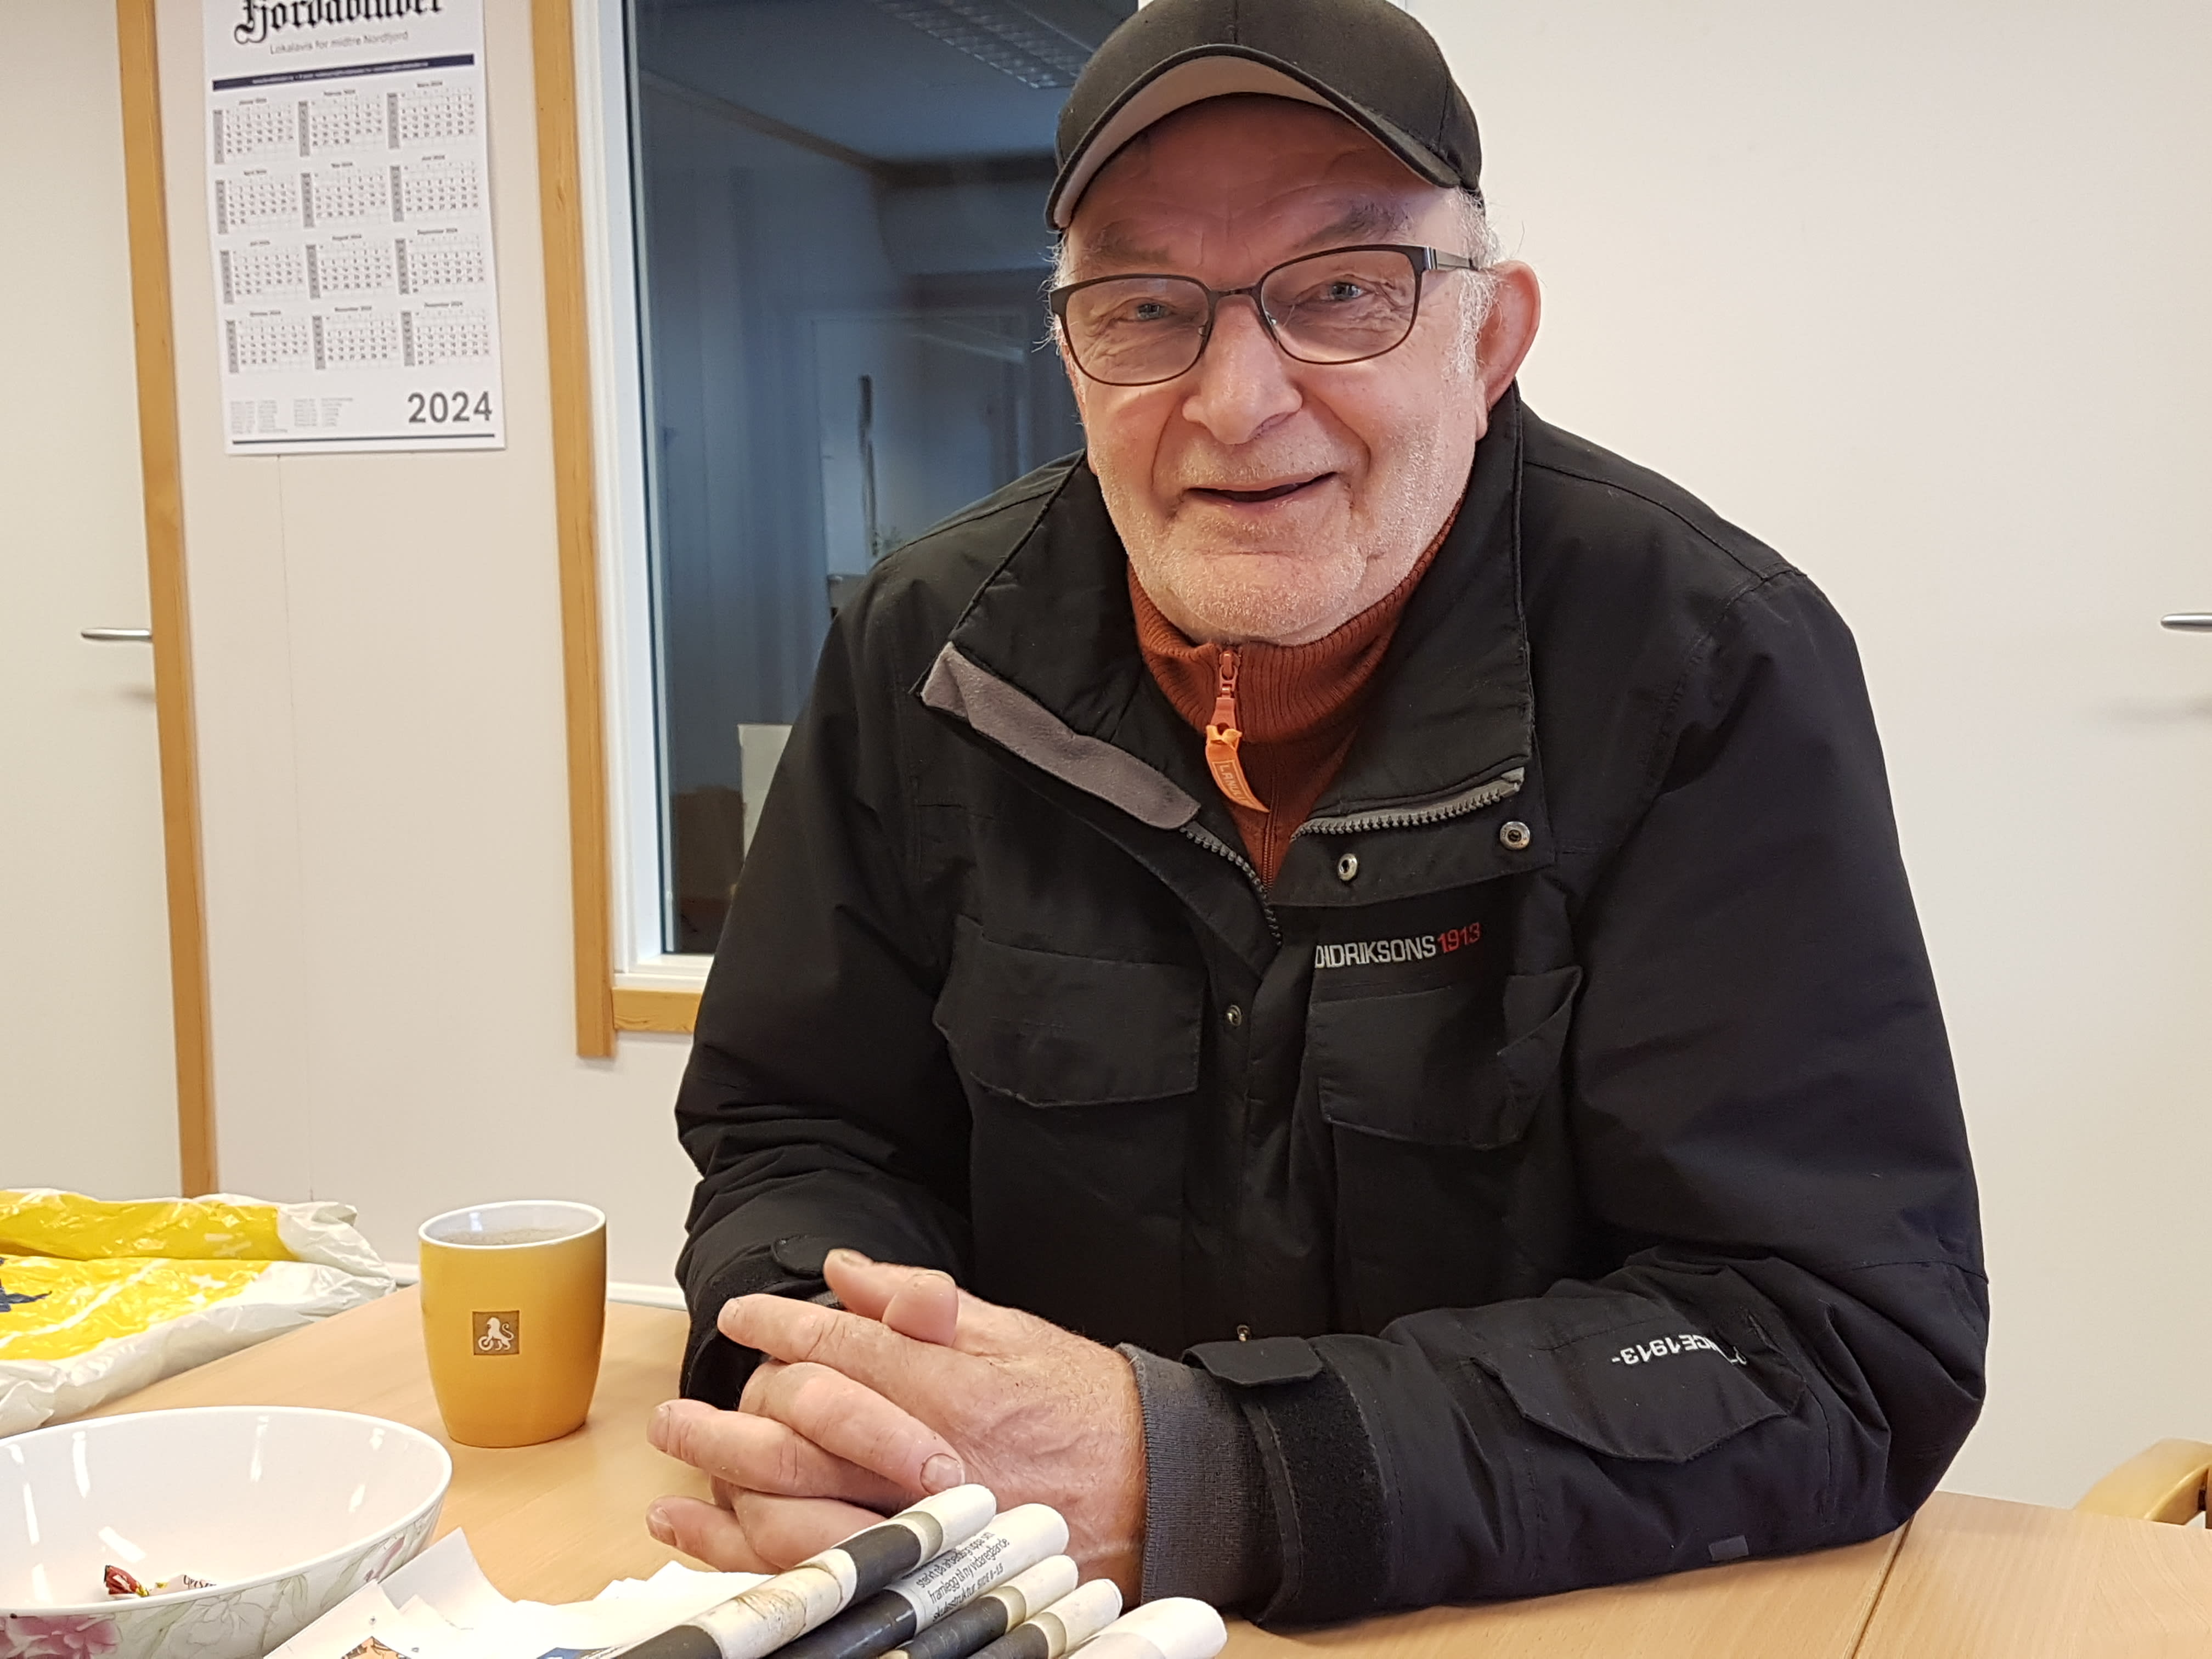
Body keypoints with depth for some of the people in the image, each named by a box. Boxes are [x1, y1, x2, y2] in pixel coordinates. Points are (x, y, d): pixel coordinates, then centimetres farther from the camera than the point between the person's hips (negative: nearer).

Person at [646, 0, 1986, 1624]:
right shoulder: (930, 648, -4)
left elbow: (1838, 1348, -19)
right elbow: (799, 1131, 3)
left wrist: (1189, 1472, -28)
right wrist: (819, 1386, -20)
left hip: (1556, 1618, -2)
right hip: (1023, 1613, 3)